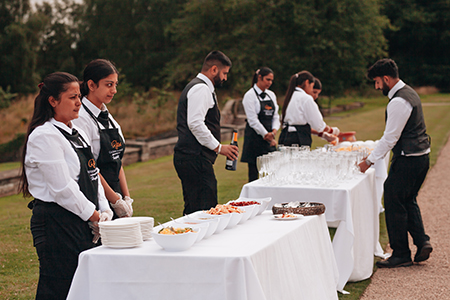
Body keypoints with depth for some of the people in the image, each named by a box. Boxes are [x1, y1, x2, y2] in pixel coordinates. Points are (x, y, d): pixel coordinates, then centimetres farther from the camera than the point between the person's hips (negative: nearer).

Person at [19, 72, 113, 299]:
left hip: (82, 222, 9)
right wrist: (94, 216, -10)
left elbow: (92, 175, 16)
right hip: (55, 223, -9)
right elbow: (63, 188, -17)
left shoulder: (76, 133, 16)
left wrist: (105, 212, 3)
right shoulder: (44, 136, -12)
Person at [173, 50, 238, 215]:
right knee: (206, 211, -14)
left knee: (193, 212, 10)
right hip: (195, 158, -11)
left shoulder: (198, 87, 24)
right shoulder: (201, 89, -10)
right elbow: (195, 124, -21)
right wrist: (218, 147, -15)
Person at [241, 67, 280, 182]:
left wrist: (274, 131, -6)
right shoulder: (250, 95, -6)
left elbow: (275, 116, 13)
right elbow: (253, 120, -12)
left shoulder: (271, 95, 14)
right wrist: (267, 135, -14)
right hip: (255, 137, -6)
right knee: (254, 174, -3)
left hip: (269, 137, 6)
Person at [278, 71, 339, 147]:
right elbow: (318, 124, -7)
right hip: (298, 140, -9)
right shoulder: (306, 98, -9)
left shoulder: (291, 96, 17)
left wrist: (324, 135, 21)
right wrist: (332, 130, 13)